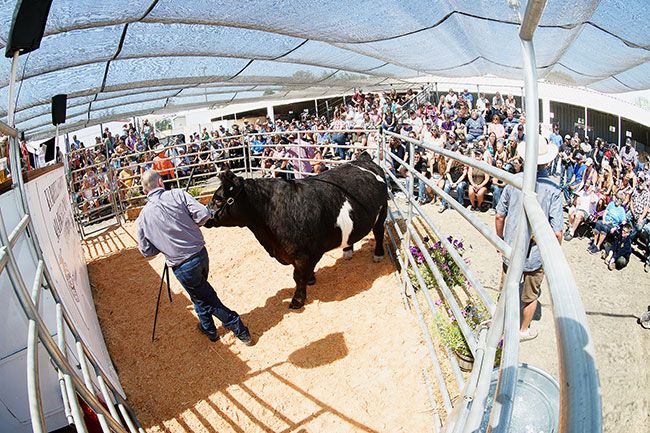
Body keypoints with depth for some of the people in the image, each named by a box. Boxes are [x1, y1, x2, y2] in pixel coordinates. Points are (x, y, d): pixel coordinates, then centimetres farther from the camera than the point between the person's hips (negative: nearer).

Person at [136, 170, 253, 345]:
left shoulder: (143, 216, -4)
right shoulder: (177, 194, -7)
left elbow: (146, 251, 2)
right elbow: (203, 214, -15)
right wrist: (190, 226, 5)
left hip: (182, 266, -2)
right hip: (201, 253, 3)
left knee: (204, 299, 14)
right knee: (201, 292, 28)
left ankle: (241, 331, 23)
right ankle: (208, 329, 41)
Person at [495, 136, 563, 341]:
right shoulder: (553, 189, -18)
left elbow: (499, 216, -3)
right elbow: (557, 232, -18)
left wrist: (500, 240, 14)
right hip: (536, 254, -2)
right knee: (531, 296, 21)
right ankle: (523, 330, 40)